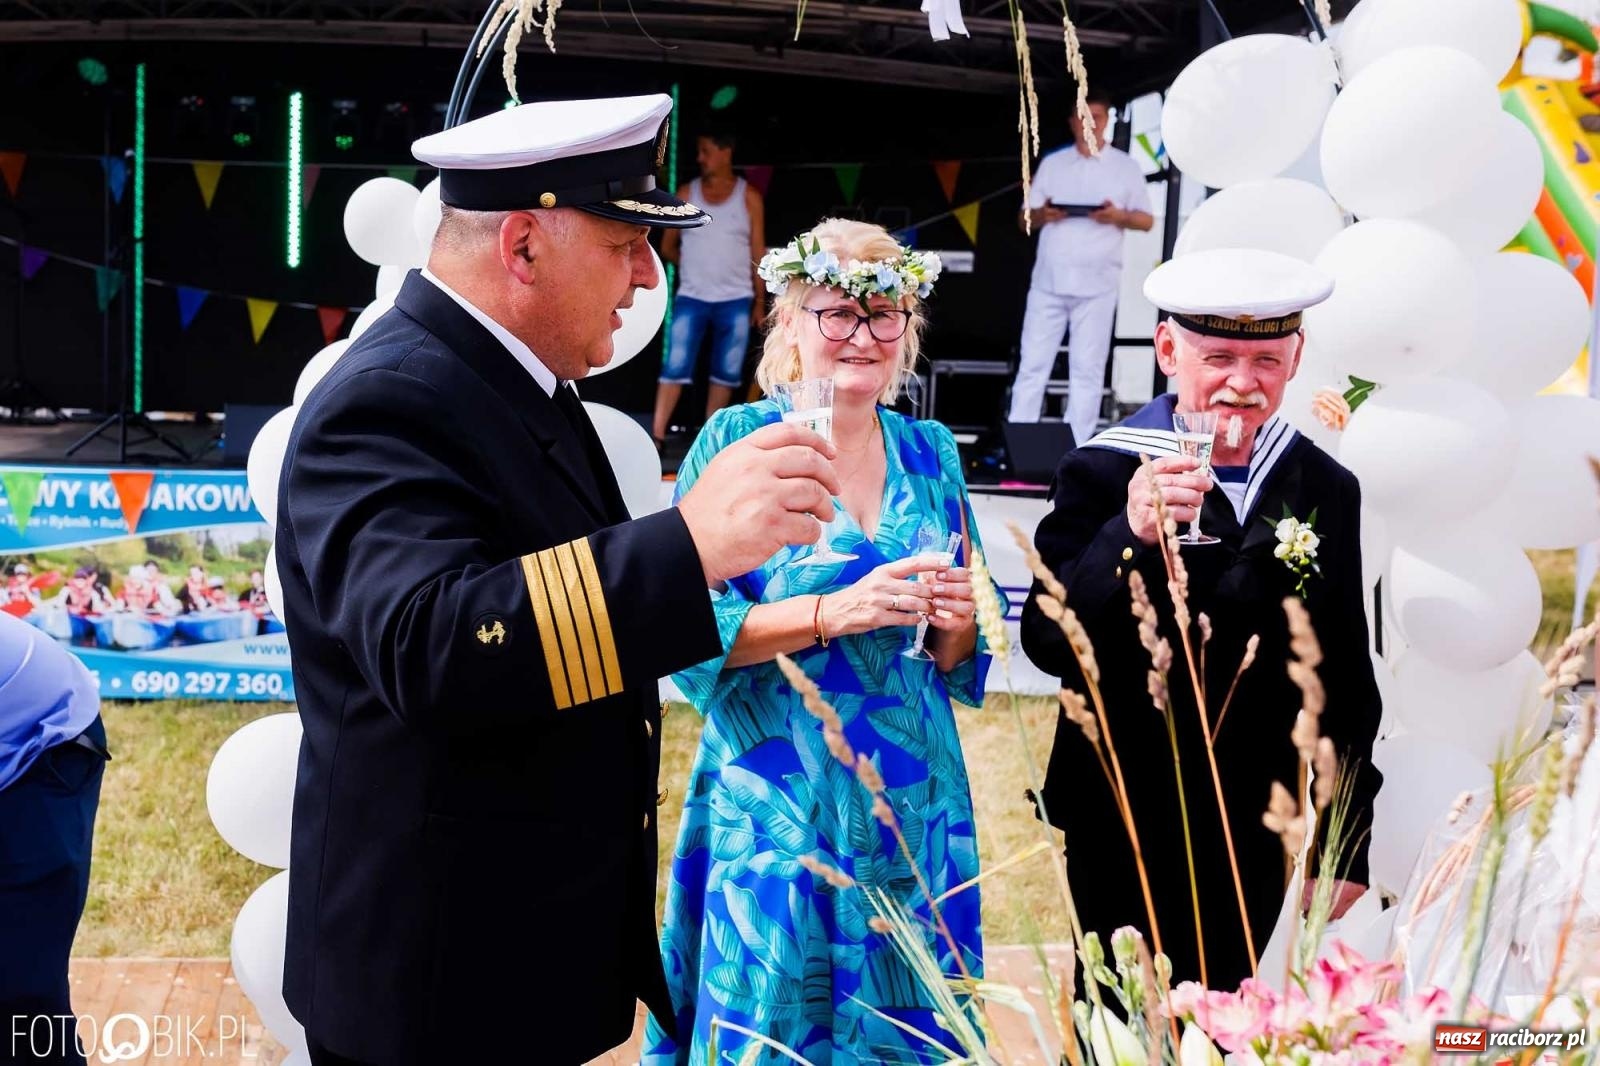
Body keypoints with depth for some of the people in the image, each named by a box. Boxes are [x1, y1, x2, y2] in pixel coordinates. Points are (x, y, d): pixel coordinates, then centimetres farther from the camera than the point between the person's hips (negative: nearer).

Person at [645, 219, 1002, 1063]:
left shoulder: (930, 453, 7)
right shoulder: (738, 440, -5)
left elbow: (959, 660, 12)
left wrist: (957, 622, -9)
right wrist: (834, 612, -22)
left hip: (915, 804, 4)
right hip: (779, 804, -4)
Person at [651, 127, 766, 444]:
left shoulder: (749, 197, 2)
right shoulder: (686, 193, 4)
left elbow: (758, 252, 4)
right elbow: (667, 247, 12)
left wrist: (760, 302, 2)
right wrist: (696, 264, 7)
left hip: (735, 300, 0)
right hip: (691, 298, 0)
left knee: (726, 373, 5)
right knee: (675, 368, -6)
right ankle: (658, 435, -3)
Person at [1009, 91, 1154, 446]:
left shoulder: (1125, 166, 7)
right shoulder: (1052, 163, 12)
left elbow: (1147, 220, 8)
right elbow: (1025, 217, 13)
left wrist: (1119, 217, -13)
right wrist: (1041, 214, -10)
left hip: (1096, 285, -2)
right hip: (1048, 282, 2)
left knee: (1087, 370, -1)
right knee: (1032, 364, 0)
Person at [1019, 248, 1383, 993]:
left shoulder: (1326, 489, 1)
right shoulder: (1103, 475, -11)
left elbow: (1345, 674, 7)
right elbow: (1050, 646, -20)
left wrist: (1345, 846, 10)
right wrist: (1130, 534, -35)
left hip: (1259, 836, 4)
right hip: (1127, 828, -3)